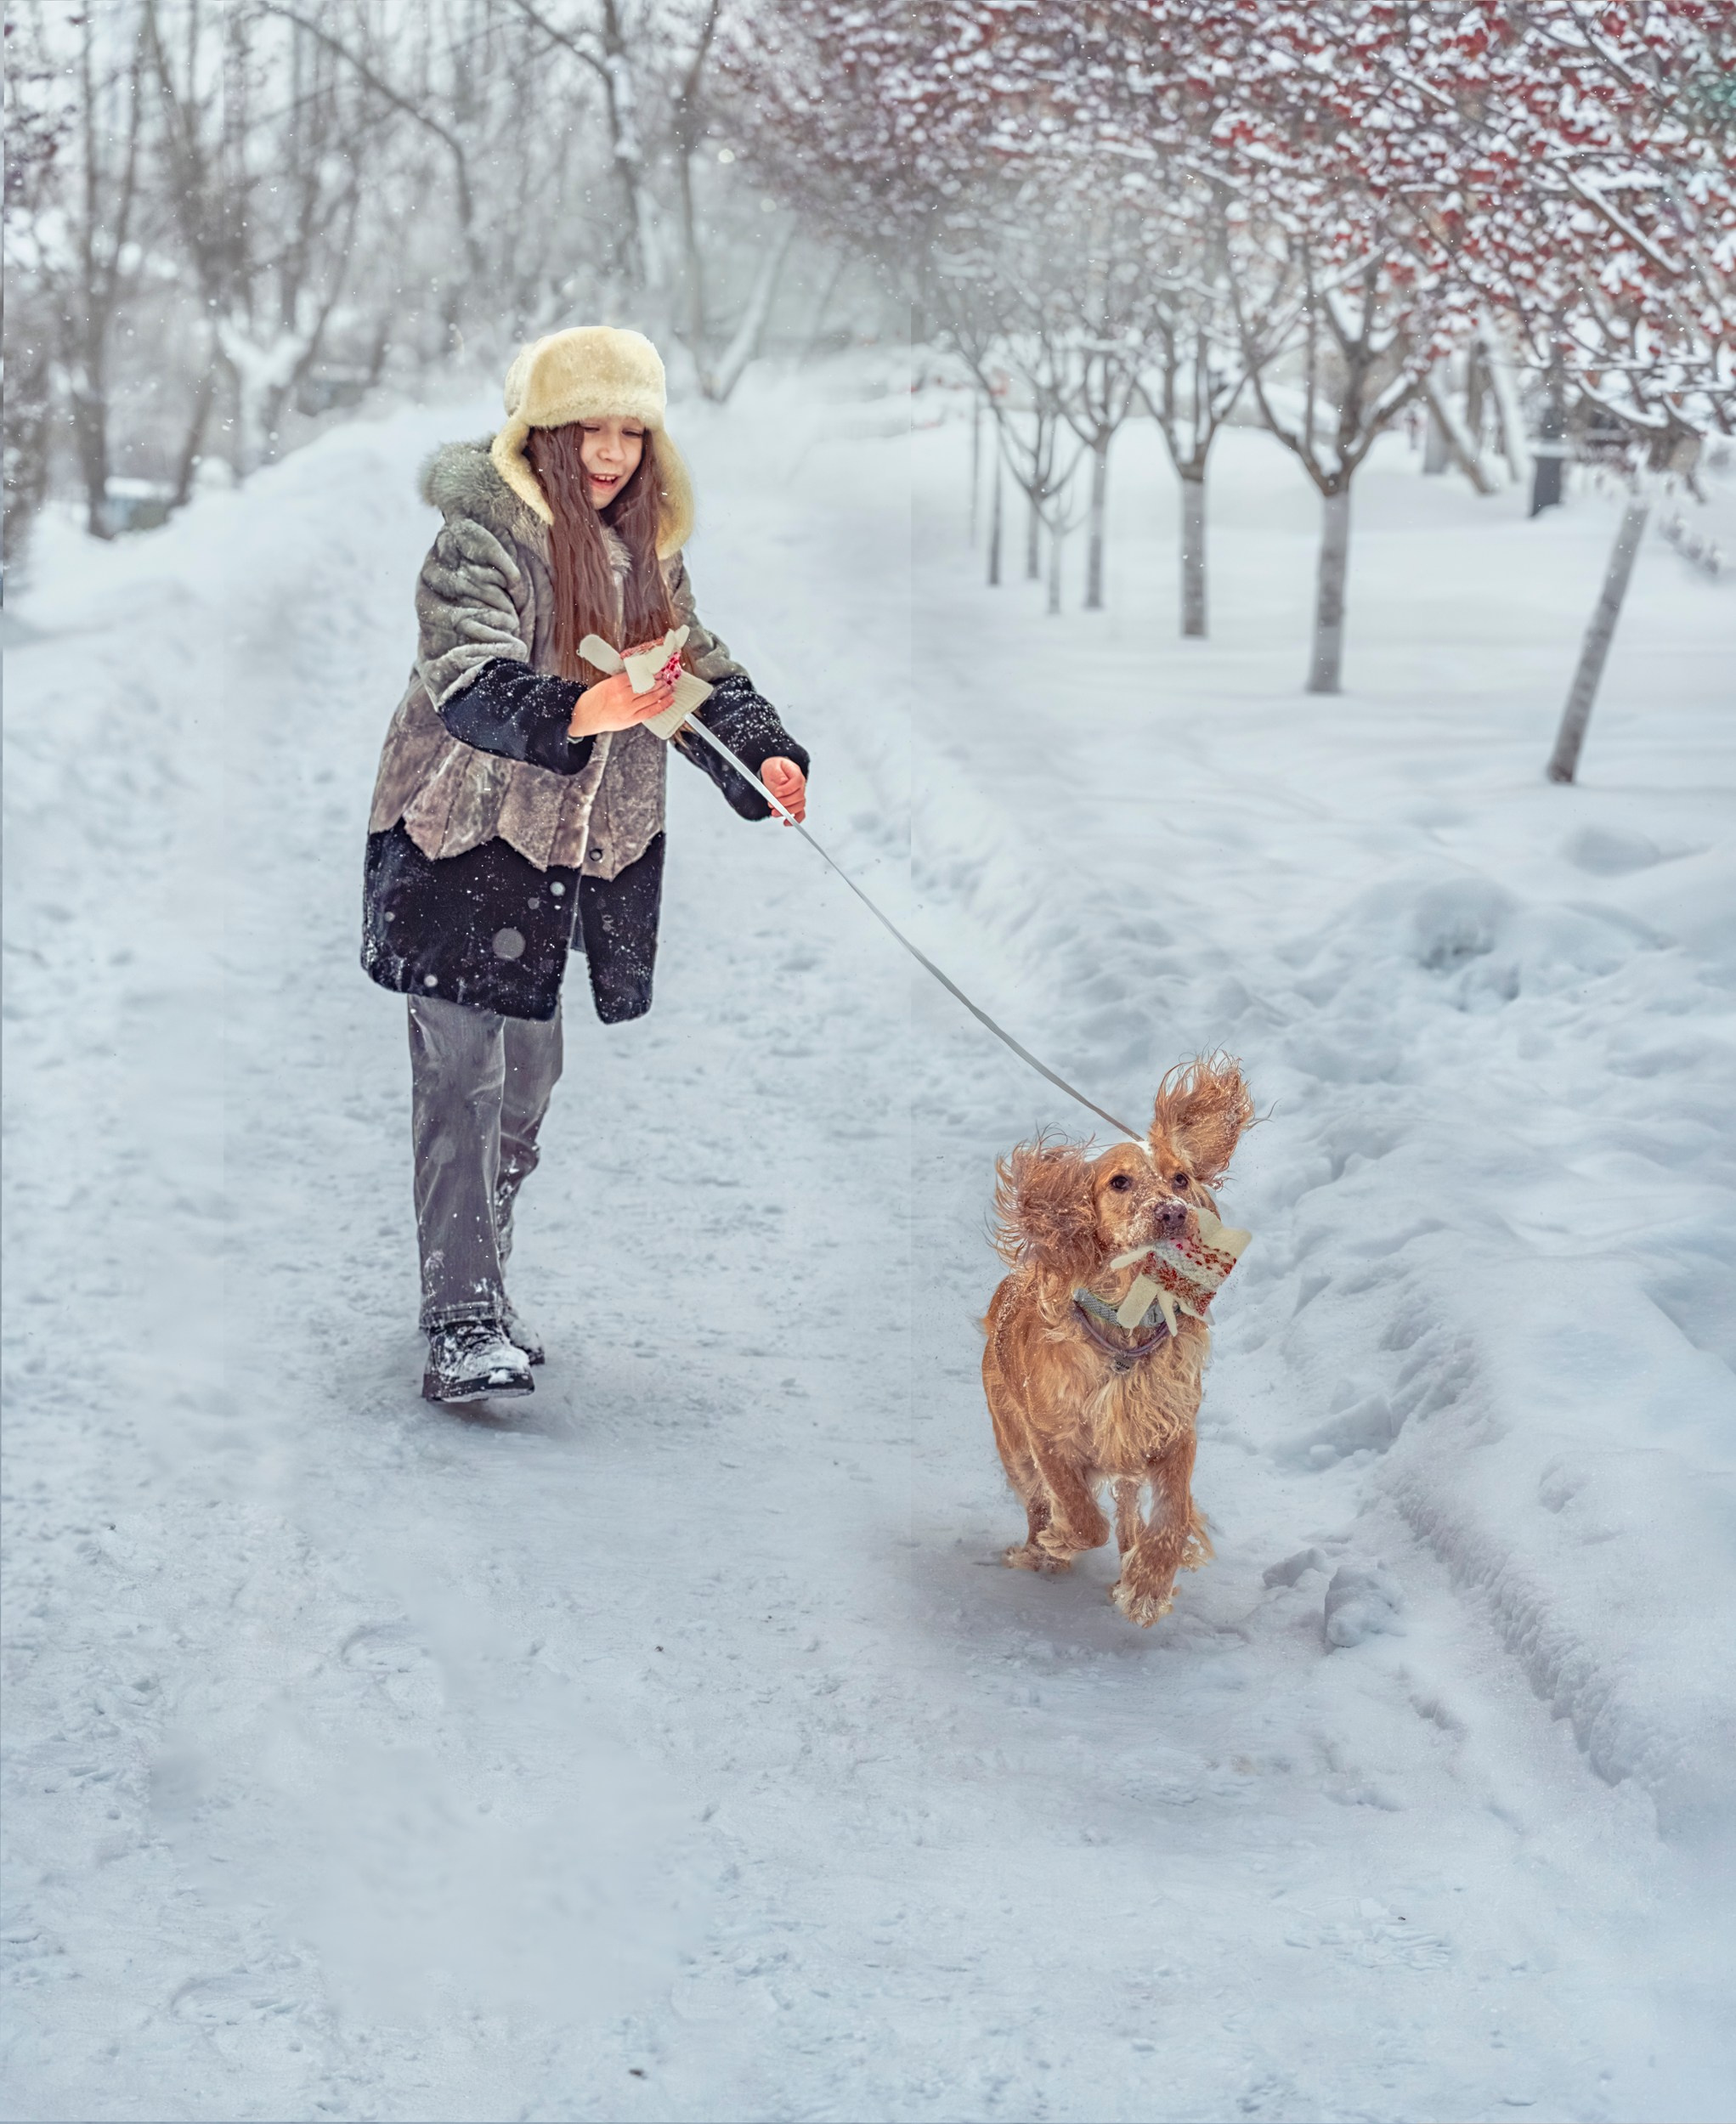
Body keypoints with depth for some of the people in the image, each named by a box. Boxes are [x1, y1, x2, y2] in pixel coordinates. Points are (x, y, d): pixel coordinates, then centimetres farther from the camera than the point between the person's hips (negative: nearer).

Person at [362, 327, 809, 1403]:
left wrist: (763, 751, -4)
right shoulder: (483, 536, -14)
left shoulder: (648, 546, 10)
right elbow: (468, 682, -28)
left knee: (529, 1075, 14)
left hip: (585, 846, 7)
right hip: (468, 837, -7)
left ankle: (483, 1285, 28)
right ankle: (460, 1324, -11)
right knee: (461, 1075, -10)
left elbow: (702, 667, 15)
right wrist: (576, 712, -46)